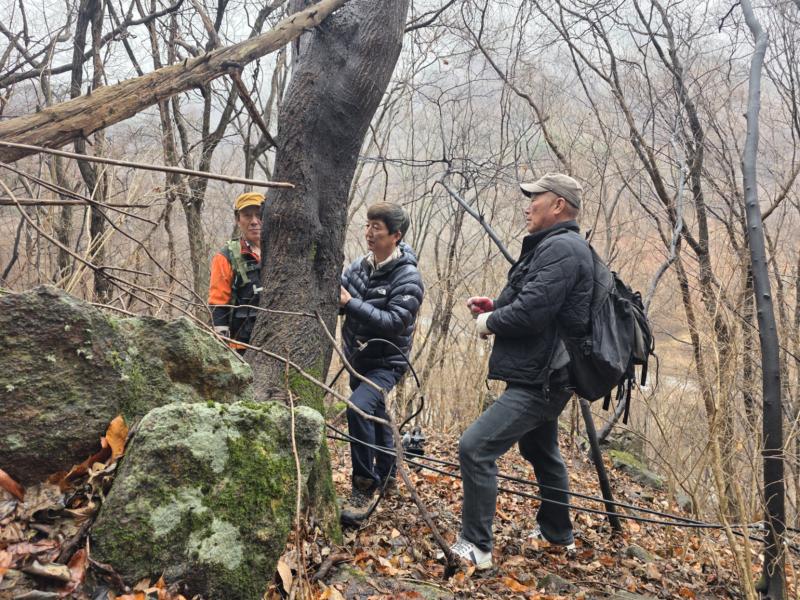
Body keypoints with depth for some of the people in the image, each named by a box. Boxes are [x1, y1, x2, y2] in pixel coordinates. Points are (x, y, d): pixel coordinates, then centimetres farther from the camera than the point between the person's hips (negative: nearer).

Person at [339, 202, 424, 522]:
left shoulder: (407, 278, -18)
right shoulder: (359, 266, 1)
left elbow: (394, 322, -27)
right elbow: (340, 300, 3)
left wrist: (351, 303, -29)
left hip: (386, 362, -7)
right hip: (357, 359, 7)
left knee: (359, 408, -28)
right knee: (373, 416, 21)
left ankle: (364, 487, -15)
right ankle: (386, 473, 44)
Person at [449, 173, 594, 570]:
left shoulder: (562, 248, -19)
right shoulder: (552, 246, 16)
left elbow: (532, 311, -28)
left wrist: (490, 322, -10)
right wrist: (494, 306, 5)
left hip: (539, 382, -12)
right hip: (544, 375, 12)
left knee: (475, 448, -15)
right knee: (541, 451, 26)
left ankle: (476, 547, -5)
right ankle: (558, 533, 45)